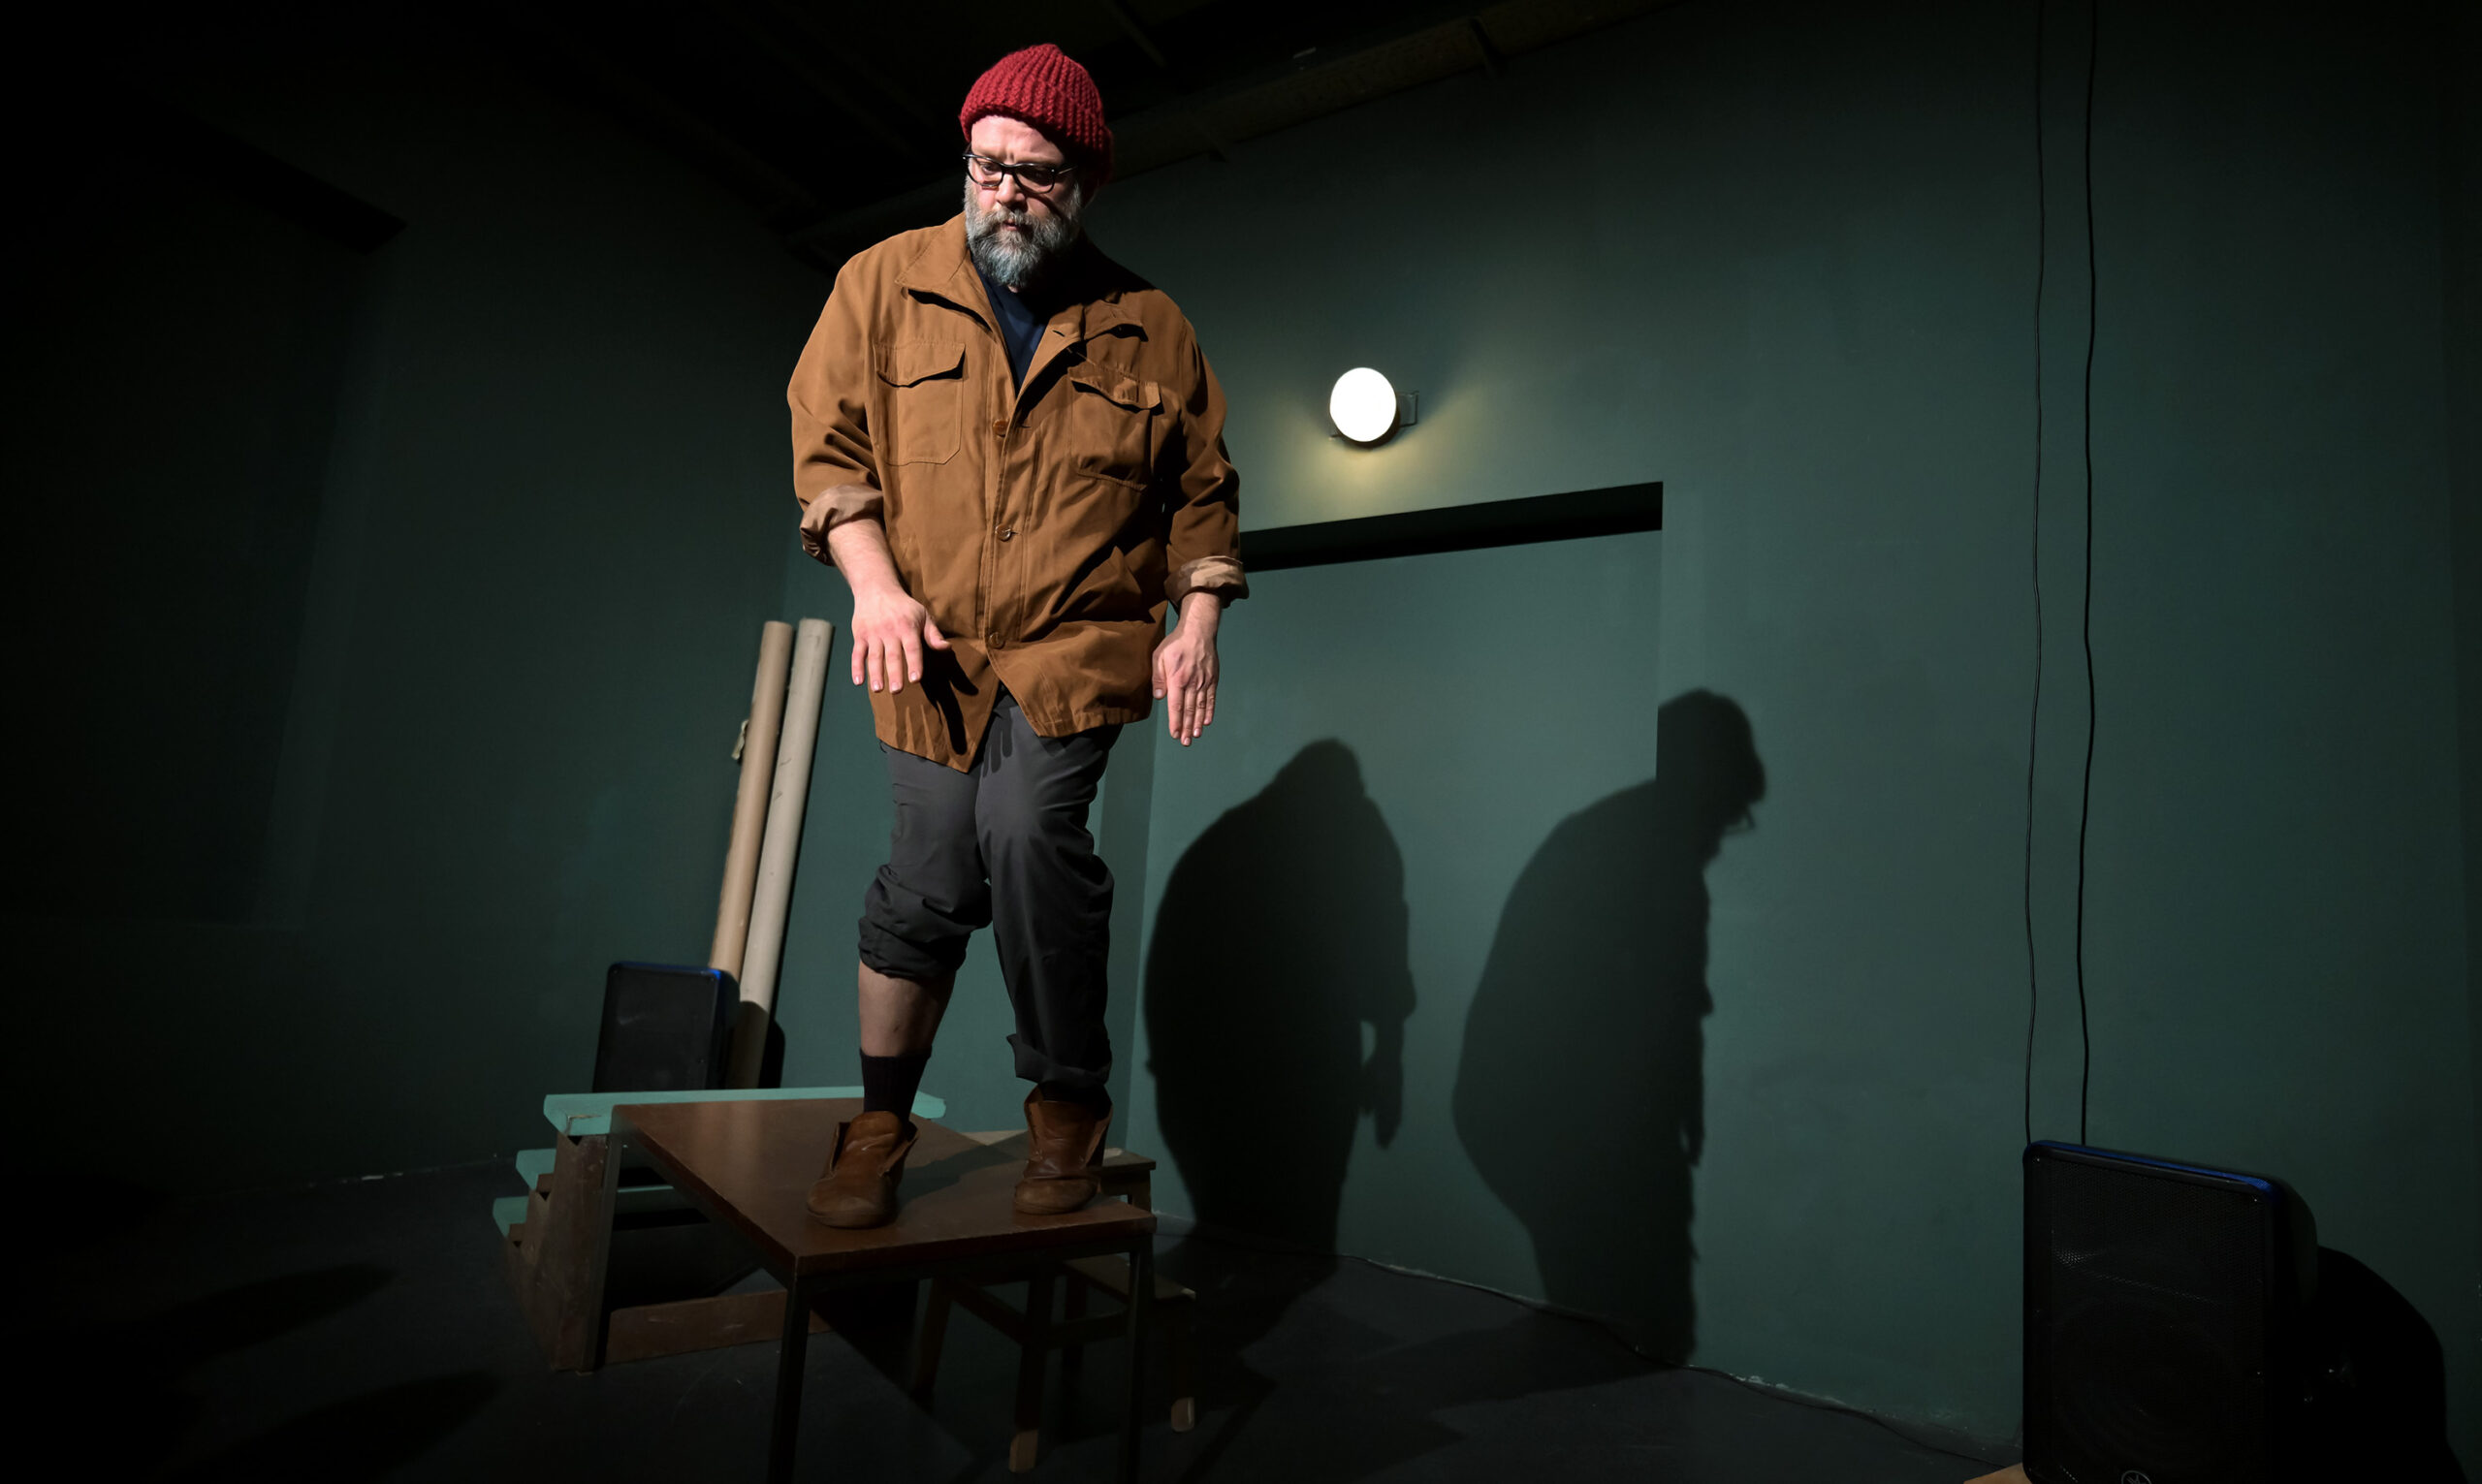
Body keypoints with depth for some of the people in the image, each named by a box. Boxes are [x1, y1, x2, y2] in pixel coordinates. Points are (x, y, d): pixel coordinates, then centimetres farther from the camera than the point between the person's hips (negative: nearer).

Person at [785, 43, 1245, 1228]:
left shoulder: (1149, 326, 8)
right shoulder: (883, 282, 8)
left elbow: (1202, 491, 11)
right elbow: (826, 440, 5)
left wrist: (1197, 622, -1)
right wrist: (874, 584, -9)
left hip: (1081, 641, -1)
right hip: (932, 643, 1)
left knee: (1030, 827, -23)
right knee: (932, 872, -4)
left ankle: (1071, 1104, -1)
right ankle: (880, 1120, 19)